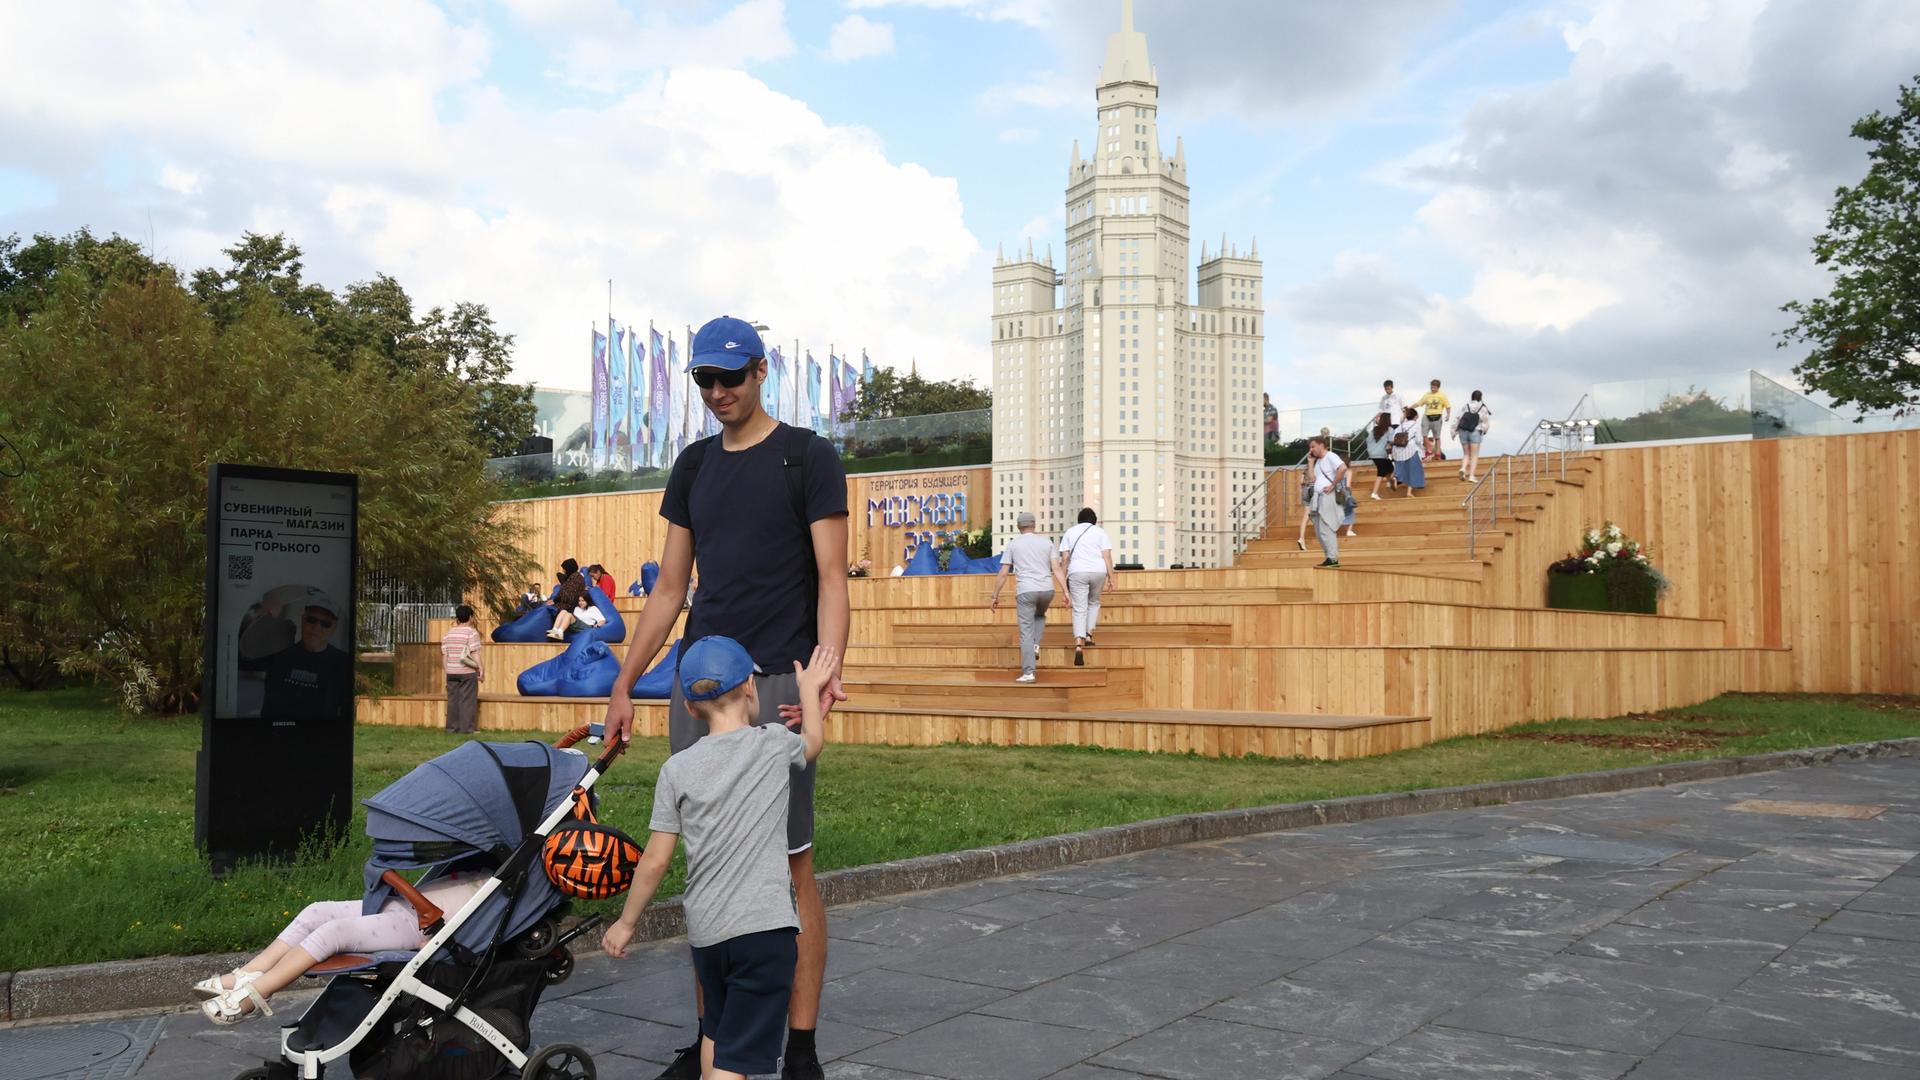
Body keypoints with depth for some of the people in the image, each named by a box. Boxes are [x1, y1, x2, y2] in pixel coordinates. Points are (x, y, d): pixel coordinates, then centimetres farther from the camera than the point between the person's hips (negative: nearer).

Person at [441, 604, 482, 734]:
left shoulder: (449, 633, 11)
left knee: (453, 700, 9)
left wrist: (446, 671, 18)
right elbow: (475, 653, -13)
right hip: (468, 672, -5)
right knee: (467, 700, -2)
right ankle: (467, 729, -3)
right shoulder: (472, 633, -8)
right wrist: (480, 669, -10)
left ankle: (452, 727, 11)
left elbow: (444, 654, 12)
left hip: (451, 673, 6)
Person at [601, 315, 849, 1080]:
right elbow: (669, 591, 17)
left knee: (789, 866, -3)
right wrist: (624, 684, 12)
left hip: (774, 685, -5)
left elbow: (831, 578, -8)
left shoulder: (807, 458, -1)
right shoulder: (694, 467, 15)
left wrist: (826, 670, -24)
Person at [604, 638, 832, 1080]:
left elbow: (656, 861, 3)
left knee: (716, 1030, 26)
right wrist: (810, 688, 38)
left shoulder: (677, 769, 2)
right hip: (764, 926, -3)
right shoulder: (774, 744, -2)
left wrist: (626, 921, 16)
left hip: (704, 928, 4)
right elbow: (814, 741, 23)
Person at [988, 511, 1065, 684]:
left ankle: (1028, 673, -6)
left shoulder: (1012, 544, 5)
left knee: (1026, 633, 0)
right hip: (1047, 590, 3)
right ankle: (1035, 646, 12)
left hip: (1026, 591, -2)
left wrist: (995, 597, 7)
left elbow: (1003, 574, 2)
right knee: (1040, 616, 33)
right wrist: (1066, 592, 1)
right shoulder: (1046, 542, 10)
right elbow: (1056, 570, 2)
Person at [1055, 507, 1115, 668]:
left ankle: (1078, 645, -19)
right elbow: (1107, 556, 1)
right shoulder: (1100, 532, 10)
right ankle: (1089, 635, 17)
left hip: (1077, 572, 0)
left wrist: (1063, 578, 10)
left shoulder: (1070, 532, 13)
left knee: (1079, 610, -3)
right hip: (1098, 571, 0)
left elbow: (1065, 558, 6)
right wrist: (1111, 577, 3)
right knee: (1094, 602, 26)